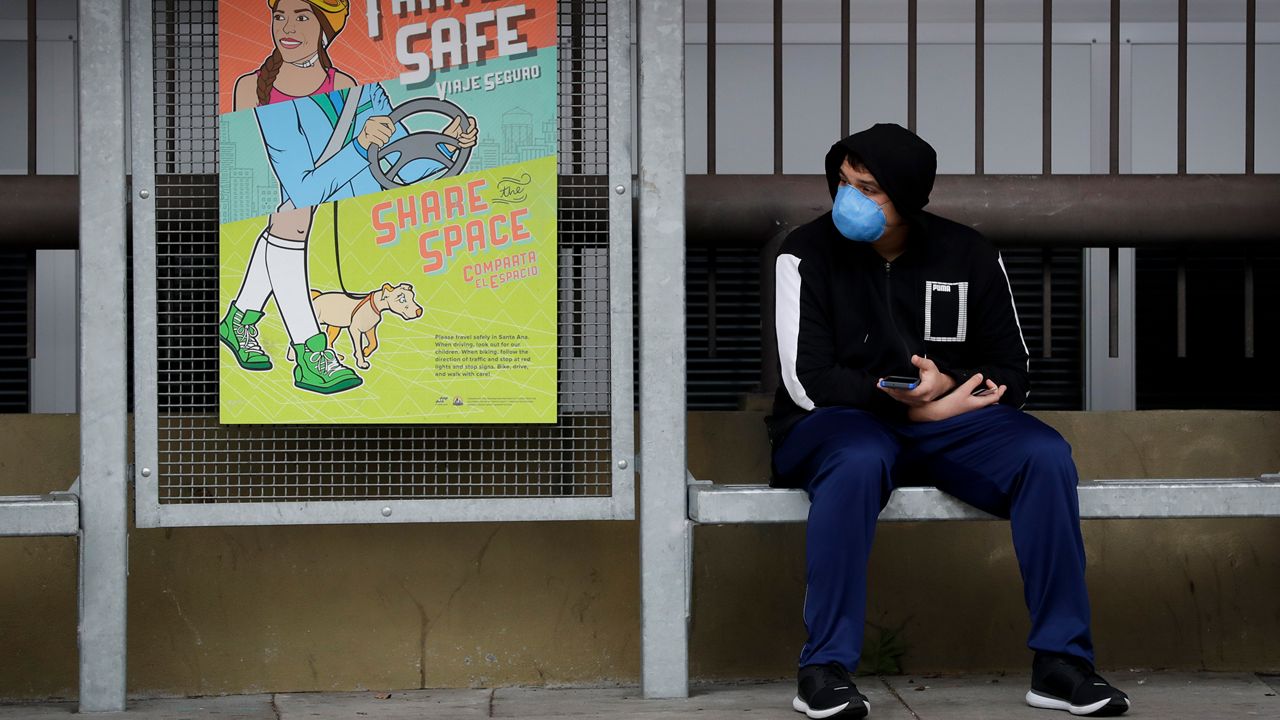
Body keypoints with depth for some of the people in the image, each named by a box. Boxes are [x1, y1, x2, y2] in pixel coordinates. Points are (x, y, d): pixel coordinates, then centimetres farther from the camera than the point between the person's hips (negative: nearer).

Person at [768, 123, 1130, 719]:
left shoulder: (969, 256, 3)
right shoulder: (808, 254, -5)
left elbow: (1011, 374, 6)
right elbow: (808, 381, -12)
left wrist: (948, 384, -16)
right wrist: (919, 405, -16)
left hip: (945, 419, 3)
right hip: (838, 425, -3)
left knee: (1045, 454, -24)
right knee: (859, 461, -39)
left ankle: (1061, 662, -18)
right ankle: (824, 669, -31)